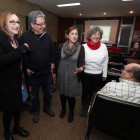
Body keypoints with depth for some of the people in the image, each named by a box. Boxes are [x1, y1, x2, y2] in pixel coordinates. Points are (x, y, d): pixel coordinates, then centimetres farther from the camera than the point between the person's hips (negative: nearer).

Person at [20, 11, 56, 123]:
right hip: (32, 74, -3)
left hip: (47, 73, 3)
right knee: (34, 96, 19)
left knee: (48, 93, 21)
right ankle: (36, 111, 46)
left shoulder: (47, 36, -1)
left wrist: (52, 63, 1)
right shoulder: (24, 37, -12)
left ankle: (47, 107, 49)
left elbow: (52, 51, 9)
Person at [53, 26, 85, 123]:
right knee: (62, 93, 18)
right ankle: (63, 109, 46)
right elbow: (58, 60, 5)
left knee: (71, 96, 9)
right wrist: (55, 72, 9)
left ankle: (71, 112, 39)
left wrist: (80, 69, -30)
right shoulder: (61, 46, -1)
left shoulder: (81, 48, -7)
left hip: (73, 77, -2)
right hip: (61, 75, 3)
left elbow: (81, 62, -8)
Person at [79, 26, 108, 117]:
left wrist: (104, 74, 6)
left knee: (93, 92, 16)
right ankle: (84, 106, 40)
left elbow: (105, 62, 3)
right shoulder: (84, 47, -9)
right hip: (86, 74, -1)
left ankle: (89, 107, 41)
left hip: (98, 75, 2)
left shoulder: (103, 47, -4)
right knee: (85, 91, 13)